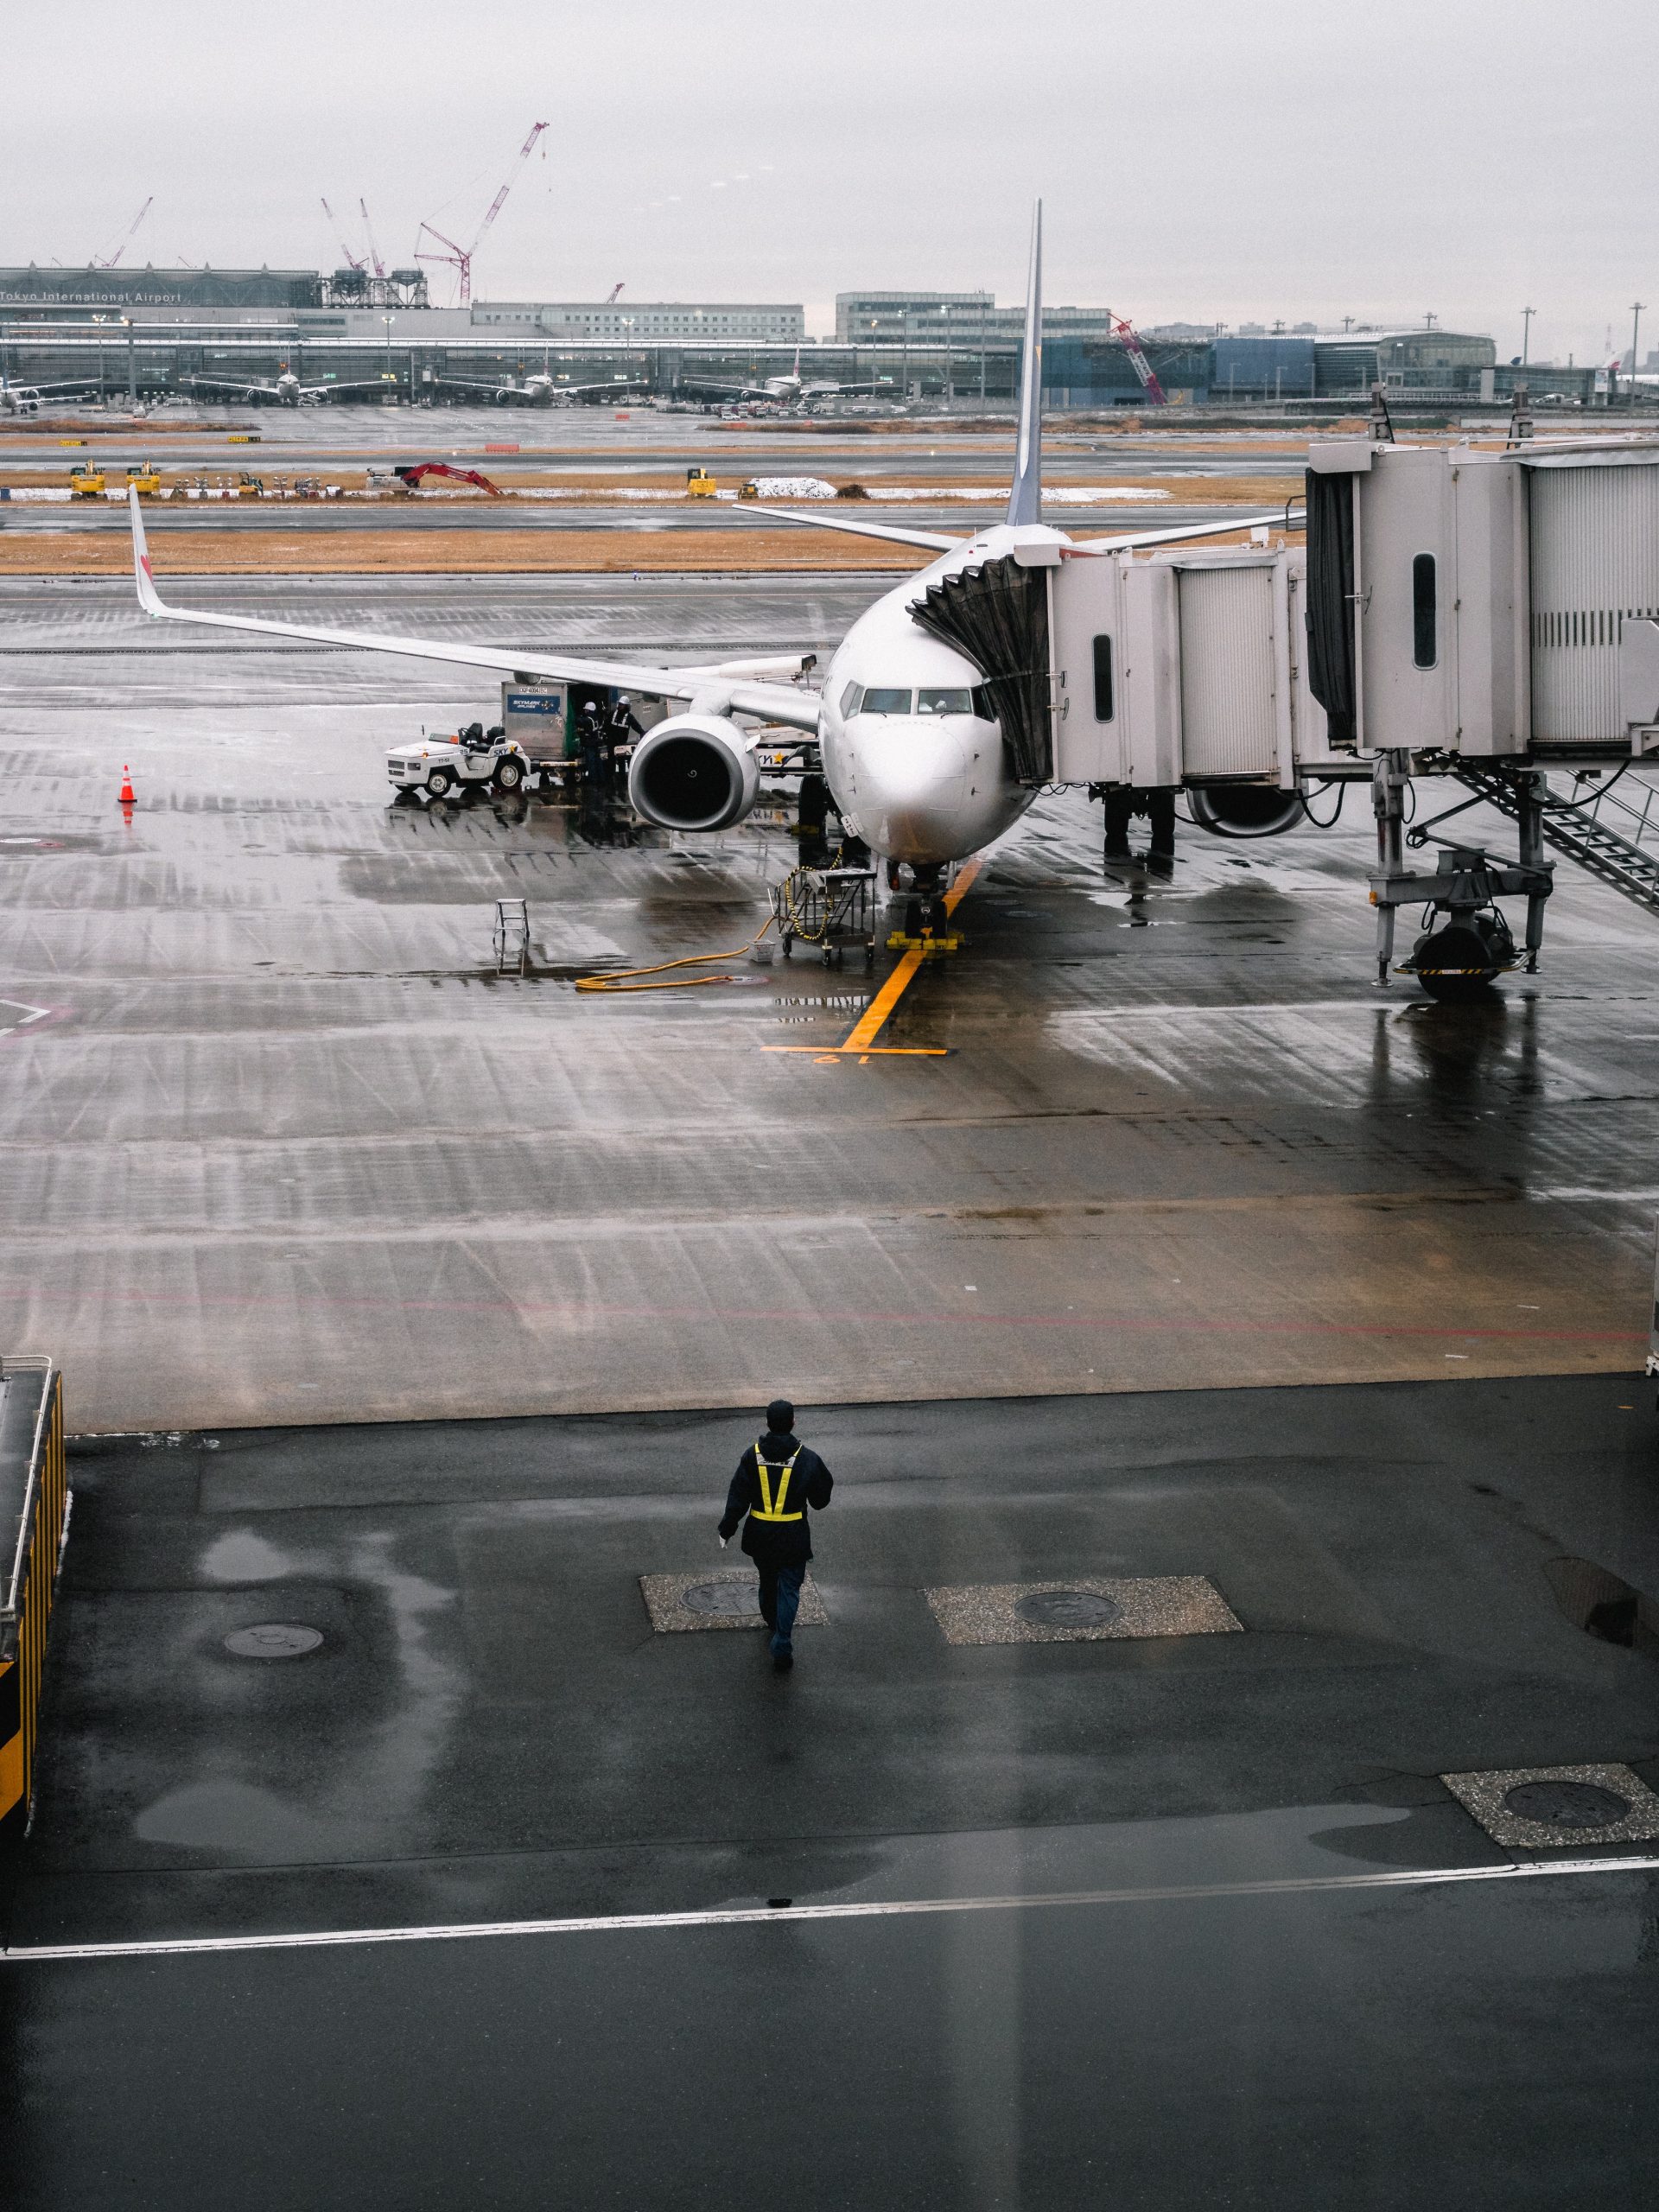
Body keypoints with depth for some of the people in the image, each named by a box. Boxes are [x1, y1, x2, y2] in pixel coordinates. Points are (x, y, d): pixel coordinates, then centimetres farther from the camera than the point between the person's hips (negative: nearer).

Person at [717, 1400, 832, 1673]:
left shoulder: (753, 1455, -9)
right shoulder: (806, 1458, -11)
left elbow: (737, 1498, -7)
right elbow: (822, 1491, 2)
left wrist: (726, 1530, 1)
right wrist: (816, 1504, 26)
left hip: (760, 1534, 2)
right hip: (794, 1536, -2)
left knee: (768, 1580, 24)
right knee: (789, 1588, 4)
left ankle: (772, 1622, 46)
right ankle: (782, 1646, -5)